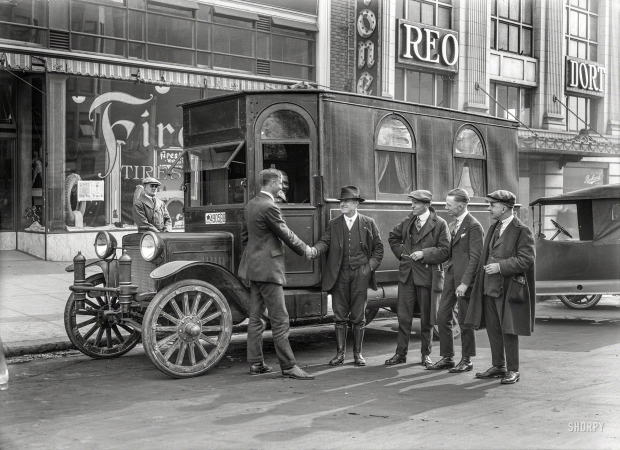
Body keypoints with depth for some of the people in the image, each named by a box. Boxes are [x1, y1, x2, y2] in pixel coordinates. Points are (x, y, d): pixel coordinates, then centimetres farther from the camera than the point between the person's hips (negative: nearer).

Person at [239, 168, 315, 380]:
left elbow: (244, 235, 19)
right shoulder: (269, 207, -17)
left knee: (256, 317, 12)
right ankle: (288, 366, -3)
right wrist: (305, 250, 3)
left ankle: (256, 363, 16)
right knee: (280, 320, -6)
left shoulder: (250, 205, 11)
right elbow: (286, 234, -11)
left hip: (253, 267, 10)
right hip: (268, 269, -10)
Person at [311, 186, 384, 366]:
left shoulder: (368, 223, 6)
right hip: (339, 275, 1)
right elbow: (325, 242, -4)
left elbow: (378, 248, 9)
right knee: (340, 316, 4)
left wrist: (370, 266, -3)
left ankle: (358, 353, 15)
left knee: (358, 316, 5)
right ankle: (340, 353, 11)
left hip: (360, 274, -1)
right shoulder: (333, 224, 9)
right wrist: (315, 250, -25)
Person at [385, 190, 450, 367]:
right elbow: (393, 237, 24)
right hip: (407, 273, 4)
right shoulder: (408, 221, 9)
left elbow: (445, 250, -10)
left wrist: (424, 253, -18)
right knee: (403, 316, 5)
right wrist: (401, 252, 9)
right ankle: (401, 353, 13)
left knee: (426, 318, 7)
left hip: (428, 275, -4)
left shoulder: (439, 224, -6)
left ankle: (426, 354, 20)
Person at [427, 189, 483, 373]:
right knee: (442, 316, 7)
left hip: (464, 277, -8)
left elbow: (475, 257, -15)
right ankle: (447, 357, 17)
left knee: (465, 320, 2)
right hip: (450, 275, 8)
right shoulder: (451, 225, 15)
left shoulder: (473, 226, -12)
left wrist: (465, 282, -19)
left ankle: (467, 360, 14)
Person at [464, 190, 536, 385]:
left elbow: (527, 259, -16)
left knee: (508, 331, -1)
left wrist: (500, 266, -20)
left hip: (509, 289, -8)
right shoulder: (493, 228, 16)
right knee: (493, 329, 13)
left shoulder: (521, 231, -10)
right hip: (489, 288, 8)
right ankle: (498, 366, 25)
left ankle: (513, 370, 10)